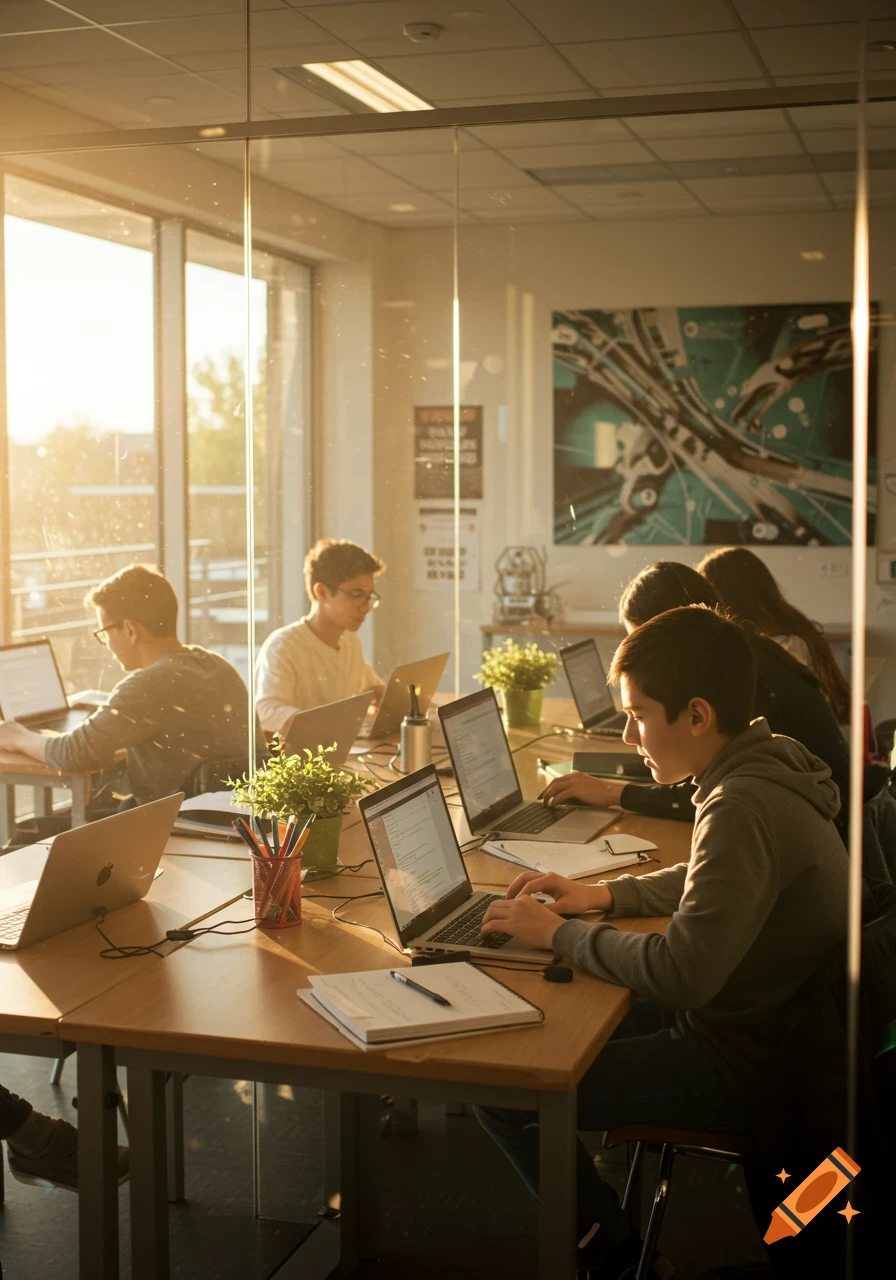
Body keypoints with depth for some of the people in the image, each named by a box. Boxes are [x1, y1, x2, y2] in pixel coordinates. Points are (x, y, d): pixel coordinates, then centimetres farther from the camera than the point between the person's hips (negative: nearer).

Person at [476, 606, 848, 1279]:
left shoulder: (744, 808, -29)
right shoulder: (766, 768, 2)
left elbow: (682, 972, -33)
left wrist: (558, 932, -19)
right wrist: (606, 893, 8)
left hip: (739, 1068, -10)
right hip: (770, 1028, 10)